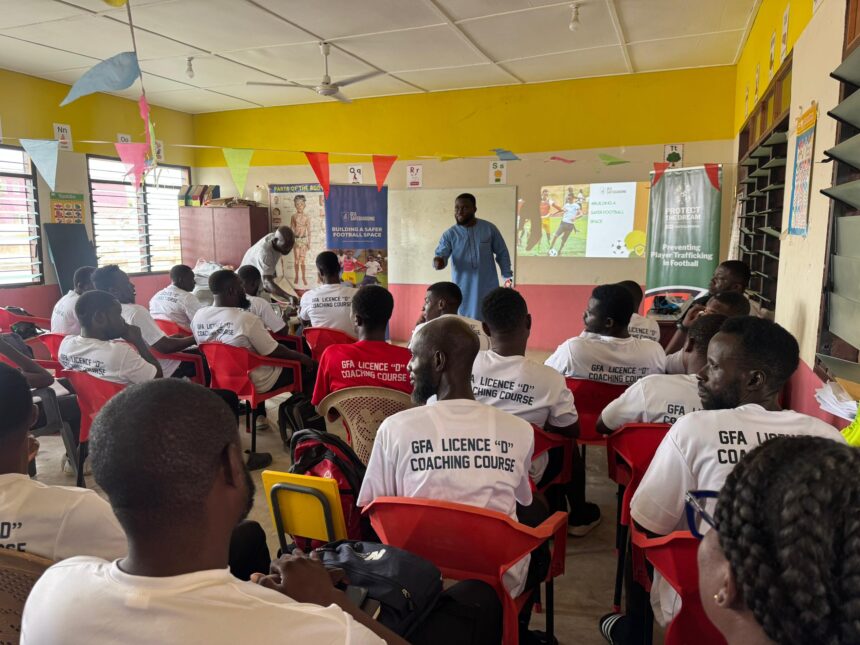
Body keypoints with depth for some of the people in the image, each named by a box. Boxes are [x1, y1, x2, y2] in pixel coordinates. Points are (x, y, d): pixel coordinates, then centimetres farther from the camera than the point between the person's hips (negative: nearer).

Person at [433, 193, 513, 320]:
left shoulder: (489, 228, -1)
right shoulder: (449, 234, -2)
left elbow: (502, 253, 6)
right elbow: (441, 255, -12)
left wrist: (507, 275, -1)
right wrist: (439, 261, -36)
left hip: (488, 287, 0)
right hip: (463, 290, 0)